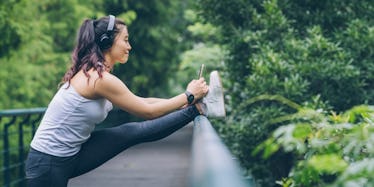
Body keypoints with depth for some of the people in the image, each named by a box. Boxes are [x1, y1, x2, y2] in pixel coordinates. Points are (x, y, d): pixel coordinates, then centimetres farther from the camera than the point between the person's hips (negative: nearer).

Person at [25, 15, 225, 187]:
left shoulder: (94, 74, 7)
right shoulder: (101, 79, -22)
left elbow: (140, 101, 16)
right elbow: (147, 111, -14)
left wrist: (185, 101, 15)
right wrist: (188, 96, -3)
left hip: (71, 154, 9)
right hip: (47, 163, -8)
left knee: (135, 131, 0)